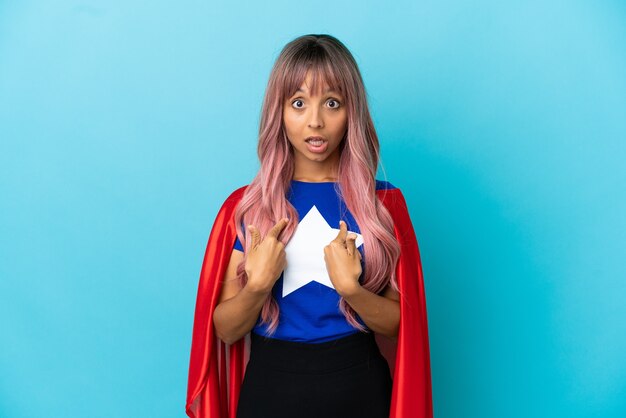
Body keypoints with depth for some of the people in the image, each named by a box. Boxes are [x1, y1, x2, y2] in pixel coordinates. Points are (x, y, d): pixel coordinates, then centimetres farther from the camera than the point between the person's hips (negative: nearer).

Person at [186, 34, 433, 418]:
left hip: (358, 386, 0)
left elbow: (399, 322, -2)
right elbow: (224, 330, -2)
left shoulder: (383, 202, -3)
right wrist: (258, 285, -20)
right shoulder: (247, 204, -3)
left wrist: (350, 288, -19)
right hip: (270, 385, 0)